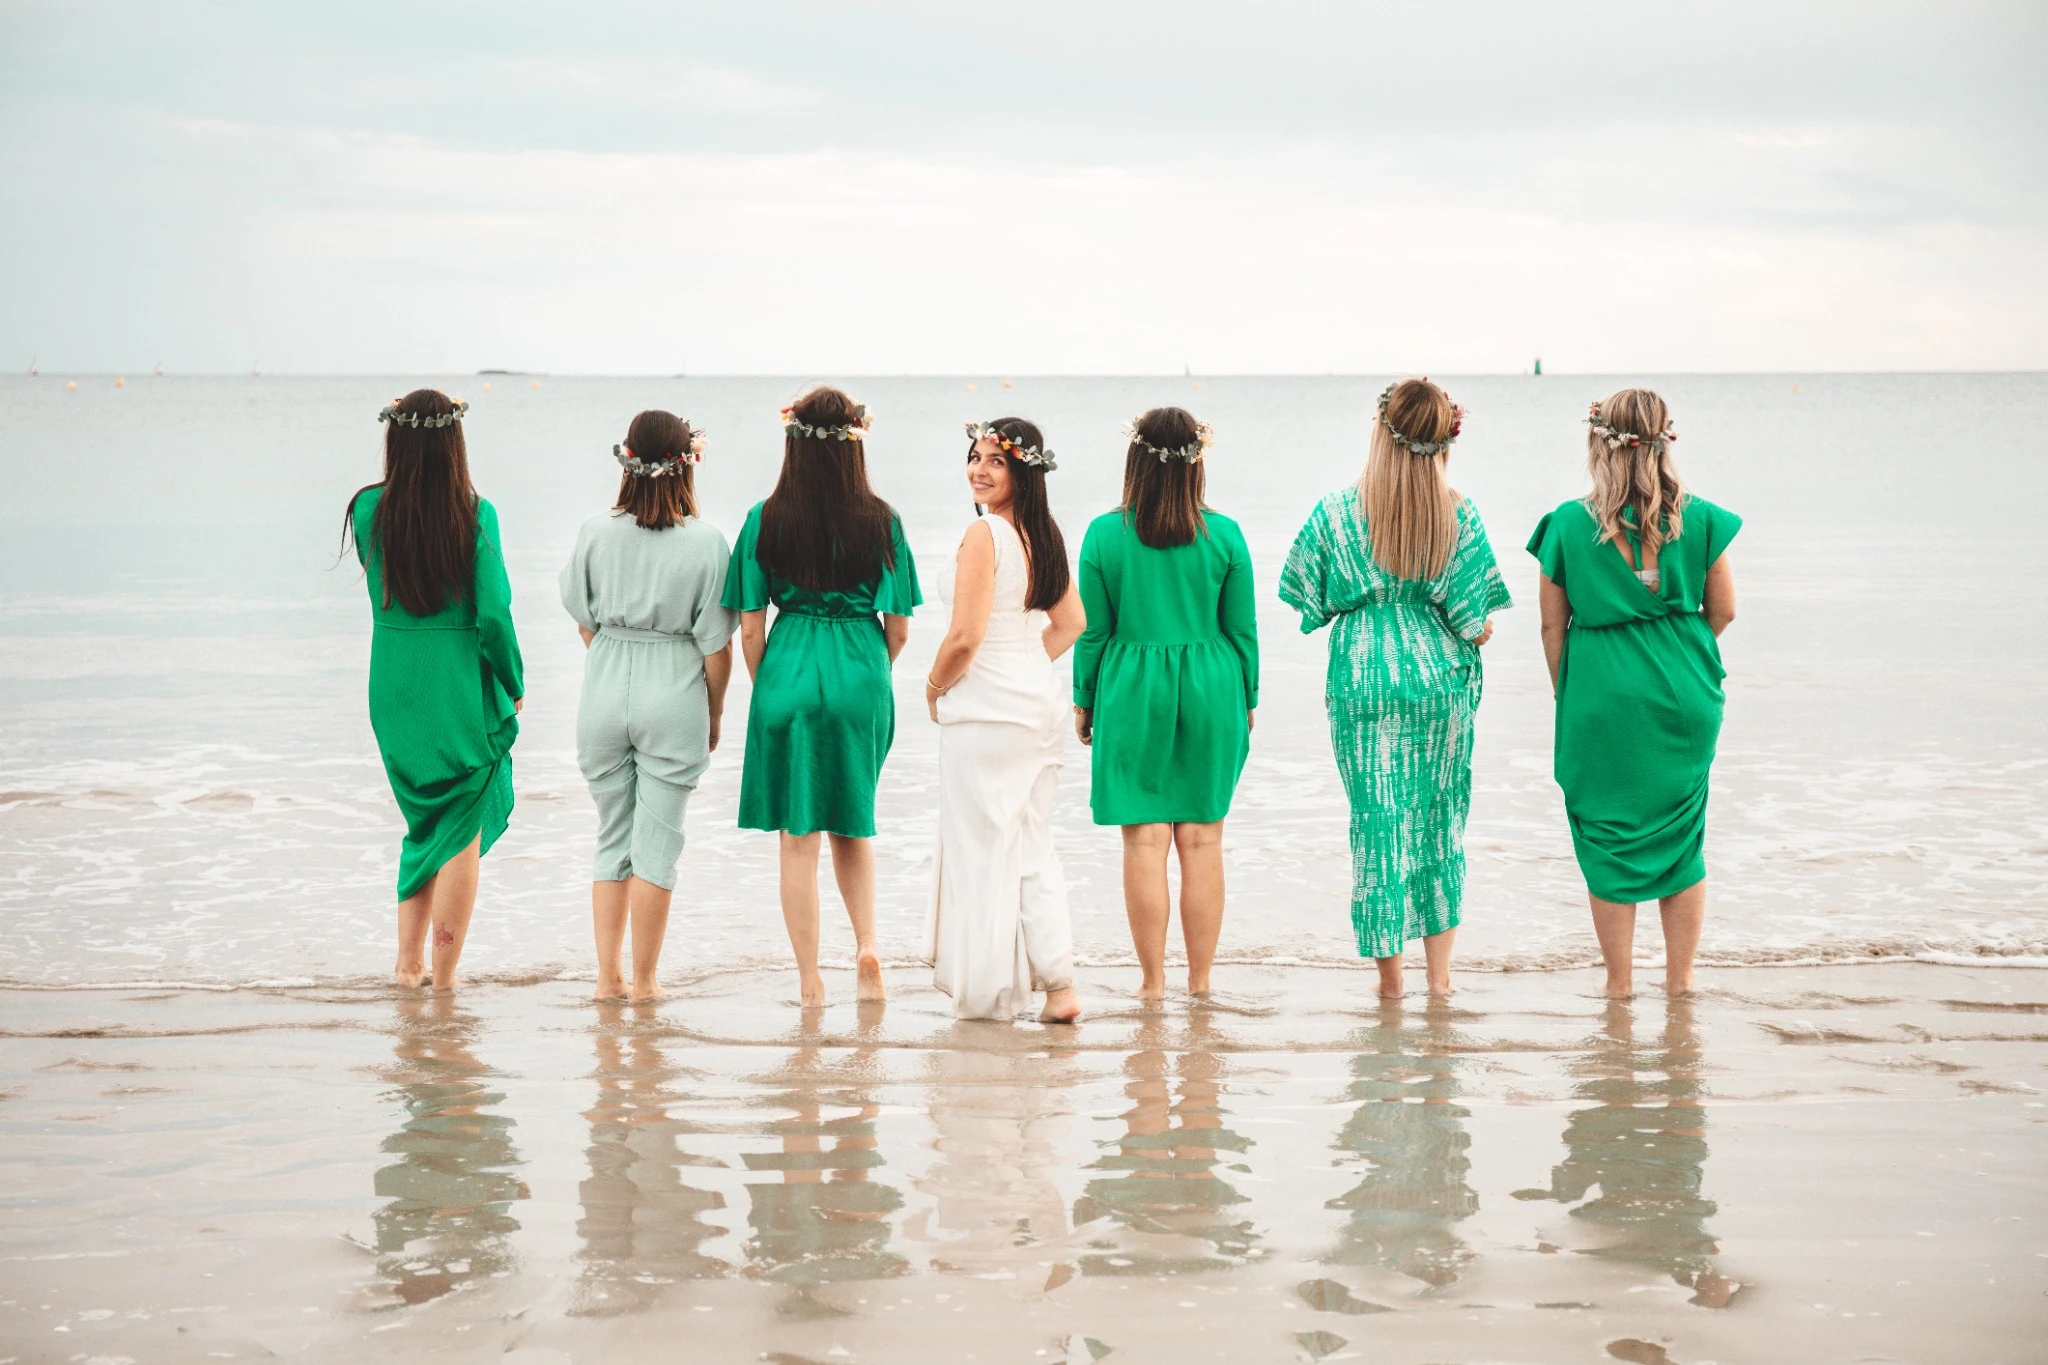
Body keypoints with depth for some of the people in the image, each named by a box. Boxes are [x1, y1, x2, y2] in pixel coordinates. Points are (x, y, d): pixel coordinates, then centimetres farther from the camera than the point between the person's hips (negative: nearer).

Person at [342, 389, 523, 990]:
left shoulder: (368, 509, -4)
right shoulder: (475, 514, -13)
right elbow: (493, 613, -14)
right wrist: (514, 685, 0)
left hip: (393, 689, 4)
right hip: (462, 690, -4)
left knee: (426, 822, 22)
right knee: (463, 831, 7)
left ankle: (408, 962, 22)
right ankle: (442, 981, 8)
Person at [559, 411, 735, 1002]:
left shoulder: (595, 533, -3)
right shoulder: (705, 543, -10)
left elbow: (584, 621, 6)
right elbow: (716, 642, -6)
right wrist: (714, 713, 7)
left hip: (605, 692, 3)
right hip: (674, 697, -3)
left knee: (611, 837, 14)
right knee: (657, 842, 5)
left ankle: (607, 976, 14)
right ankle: (644, 981, 9)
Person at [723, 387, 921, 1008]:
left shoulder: (765, 520, -5)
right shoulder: (881, 521, -4)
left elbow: (750, 628, -3)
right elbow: (899, 627, 0)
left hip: (788, 676, -1)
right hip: (861, 680, 1)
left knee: (798, 837, 7)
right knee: (852, 823, 21)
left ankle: (810, 981, 10)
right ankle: (867, 944, 4)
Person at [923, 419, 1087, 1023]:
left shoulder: (984, 533, -16)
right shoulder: (1044, 532, 8)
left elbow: (965, 637, -20)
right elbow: (1071, 624, 17)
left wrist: (934, 689, -3)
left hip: (985, 709, -8)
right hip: (1039, 705, 8)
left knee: (983, 846, 2)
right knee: (1032, 846, 13)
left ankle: (990, 992, 9)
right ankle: (1059, 983, 6)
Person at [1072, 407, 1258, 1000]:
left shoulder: (1106, 534, -5)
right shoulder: (1224, 535, -3)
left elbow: (1093, 631, -1)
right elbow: (1242, 629, 3)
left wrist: (1084, 701, 10)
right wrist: (1246, 701, 13)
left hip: (1132, 691, -1)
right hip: (1210, 691, 1)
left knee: (1145, 839, 2)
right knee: (1202, 839, 6)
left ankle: (1153, 980, 5)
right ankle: (1200, 983, 11)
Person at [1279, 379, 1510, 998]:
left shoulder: (1337, 511, -8)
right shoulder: (1459, 515, -7)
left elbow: (1310, 605, -2)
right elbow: (1476, 622, -8)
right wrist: (1476, 635, 16)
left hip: (1361, 679, -1)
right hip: (1442, 681, 1)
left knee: (1377, 819, 7)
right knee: (1439, 817, 13)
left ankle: (1389, 973, 10)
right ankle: (1439, 972, 15)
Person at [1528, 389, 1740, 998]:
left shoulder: (1568, 525, -7)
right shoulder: (1699, 519, -4)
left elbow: (1552, 625, -1)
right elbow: (1723, 610, 4)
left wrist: (1566, 694, 12)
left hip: (1601, 697, -2)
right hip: (1684, 697, 2)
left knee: (1608, 838, 9)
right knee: (1681, 835, 13)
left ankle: (1620, 981, 14)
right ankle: (1680, 978, 18)